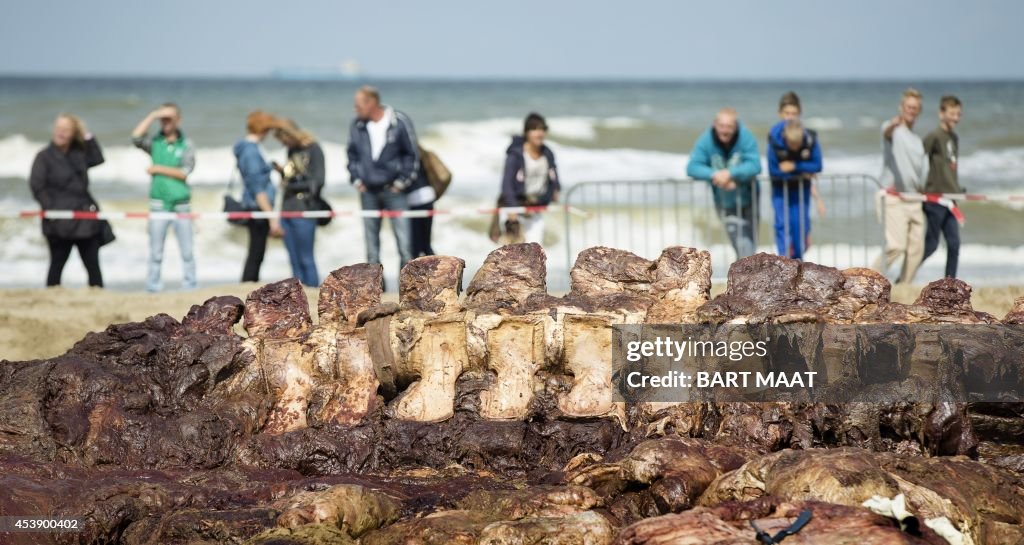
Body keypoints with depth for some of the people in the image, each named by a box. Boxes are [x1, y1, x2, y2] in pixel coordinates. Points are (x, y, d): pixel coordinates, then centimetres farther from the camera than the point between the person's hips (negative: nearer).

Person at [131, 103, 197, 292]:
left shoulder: (186, 145, 4)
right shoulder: (155, 142, 6)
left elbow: (184, 172, -6)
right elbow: (136, 137, -13)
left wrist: (158, 169, -7)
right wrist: (152, 116, -11)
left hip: (181, 204, 0)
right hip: (158, 204, 1)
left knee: (187, 251, 3)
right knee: (156, 253, 3)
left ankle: (190, 287, 8)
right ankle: (153, 288, 7)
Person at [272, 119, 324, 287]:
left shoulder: (313, 150, -6)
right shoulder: (292, 151, 15)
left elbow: (317, 181, -11)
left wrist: (291, 185, -9)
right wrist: (282, 172, 0)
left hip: (304, 212, -7)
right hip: (287, 210, 7)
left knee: (306, 259, -4)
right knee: (294, 260, 7)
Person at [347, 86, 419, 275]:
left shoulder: (400, 122, -8)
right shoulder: (357, 126, 3)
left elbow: (412, 154, -1)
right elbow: (352, 154, 16)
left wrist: (402, 181, -4)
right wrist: (356, 179, 7)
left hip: (394, 190, -4)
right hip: (368, 192, 4)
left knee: (404, 243, -8)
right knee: (371, 242, 8)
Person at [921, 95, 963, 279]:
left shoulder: (955, 138, 14)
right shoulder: (935, 136, -12)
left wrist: (958, 191, 17)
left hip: (949, 199, 8)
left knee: (954, 243, 4)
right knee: (931, 243, -4)